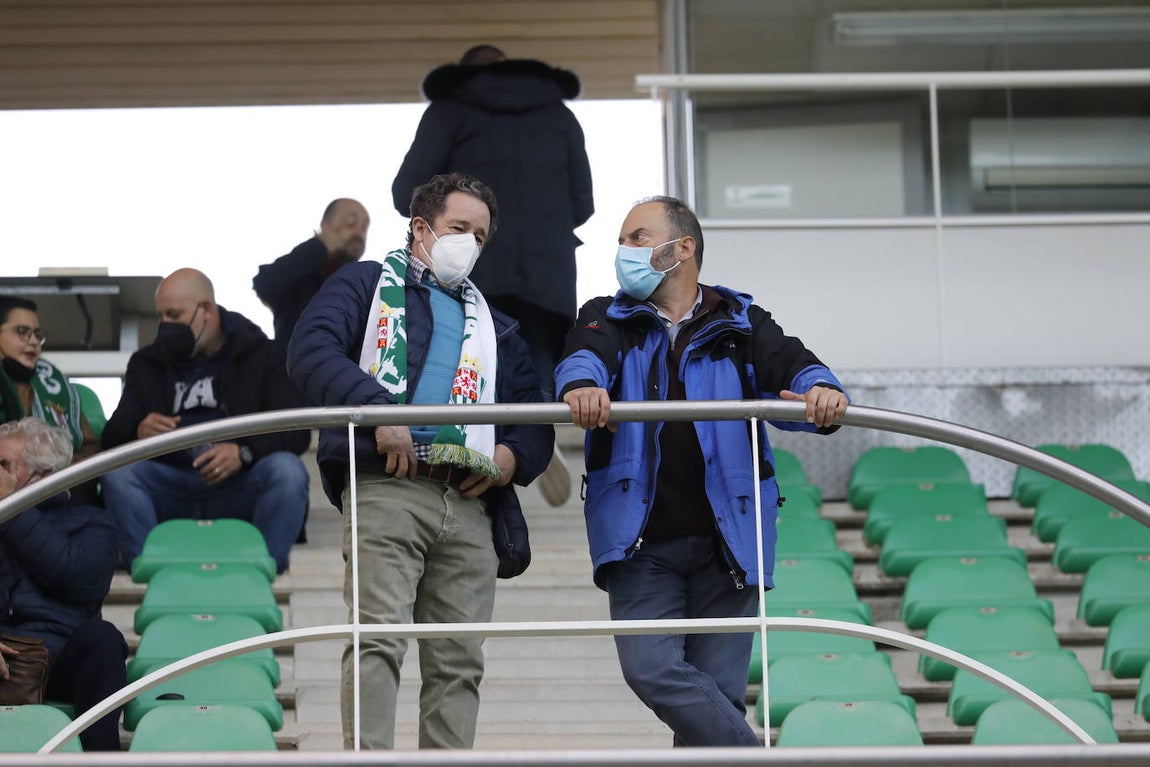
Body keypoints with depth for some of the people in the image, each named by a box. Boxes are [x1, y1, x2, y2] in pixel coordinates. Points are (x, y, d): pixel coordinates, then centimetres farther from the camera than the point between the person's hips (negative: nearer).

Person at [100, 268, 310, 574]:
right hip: (171, 489, 2)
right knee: (117, 472, -26)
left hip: (238, 489, -2)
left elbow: (297, 431, -4)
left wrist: (244, 451, -24)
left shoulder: (261, 355, 7)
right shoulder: (147, 363, 16)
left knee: (287, 470, -31)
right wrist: (137, 431, -18)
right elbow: (112, 436, 8)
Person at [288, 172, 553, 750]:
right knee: (380, 636, -18)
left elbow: (534, 416, 28)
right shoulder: (368, 284, 16)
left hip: (468, 505, 5)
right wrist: (380, 412, -15)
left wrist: (514, 455, 4)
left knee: (460, 659, -1)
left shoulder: (491, 325, 32)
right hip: (387, 490, -5)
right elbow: (311, 350, -3)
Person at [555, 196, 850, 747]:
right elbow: (584, 356, -10)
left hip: (726, 541, 0)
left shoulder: (741, 326, 12)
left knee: (718, 691, -1)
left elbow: (792, 368, -6)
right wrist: (580, 384, -36)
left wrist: (820, 390, -31)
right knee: (652, 669, -19)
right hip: (641, 542, 0)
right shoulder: (608, 319, 13)